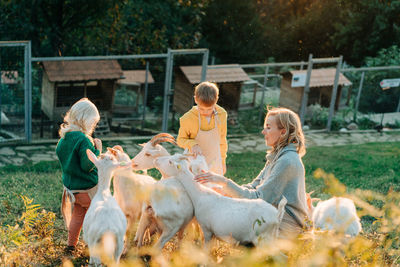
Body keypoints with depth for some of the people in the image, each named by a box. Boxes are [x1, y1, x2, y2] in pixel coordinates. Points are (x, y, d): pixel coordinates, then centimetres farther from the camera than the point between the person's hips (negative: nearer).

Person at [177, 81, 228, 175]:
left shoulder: (222, 115, -10)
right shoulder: (188, 118, -20)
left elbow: (222, 139, 6)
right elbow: (180, 140, -5)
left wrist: (223, 161, 14)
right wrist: (192, 145, -25)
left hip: (215, 164, 3)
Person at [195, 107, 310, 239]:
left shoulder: (287, 161, -20)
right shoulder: (277, 156, 11)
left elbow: (259, 198, -22)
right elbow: (254, 187, 11)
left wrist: (224, 182, -24)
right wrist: (222, 190, -2)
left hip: (286, 226, -9)